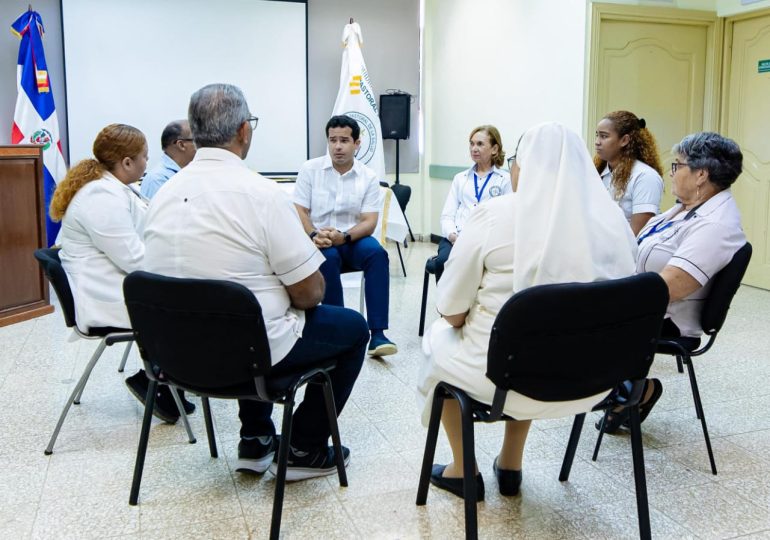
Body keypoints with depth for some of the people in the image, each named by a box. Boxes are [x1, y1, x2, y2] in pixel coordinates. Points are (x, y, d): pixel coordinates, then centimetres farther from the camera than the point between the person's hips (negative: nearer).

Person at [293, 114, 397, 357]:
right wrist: (314, 235, -23)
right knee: (328, 258, -35)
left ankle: (377, 334, -31)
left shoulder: (368, 176, 2)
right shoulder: (310, 169, 1)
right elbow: (299, 212, -2)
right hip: (319, 240, -1)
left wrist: (343, 236, -24)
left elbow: (369, 222, -5)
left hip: (353, 239, 1)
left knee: (377, 253, -30)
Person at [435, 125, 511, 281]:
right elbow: (447, 215, 16)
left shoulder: (506, 179, 13)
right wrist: (453, 235, -7)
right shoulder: (460, 178, 25)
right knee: (443, 261, -32)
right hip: (456, 238, 3)